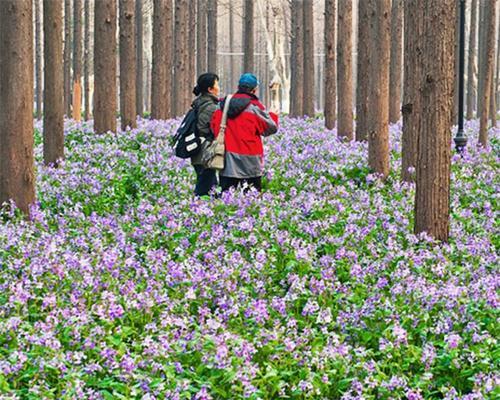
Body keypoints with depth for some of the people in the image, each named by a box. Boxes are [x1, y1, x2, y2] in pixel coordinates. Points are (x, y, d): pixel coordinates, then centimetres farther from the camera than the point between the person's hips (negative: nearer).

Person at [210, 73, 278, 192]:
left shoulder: (223, 105, 5)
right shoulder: (255, 107, -8)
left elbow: (214, 126, 10)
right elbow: (271, 128, -1)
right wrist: (273, 115, 18)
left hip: (227, 159, 4)